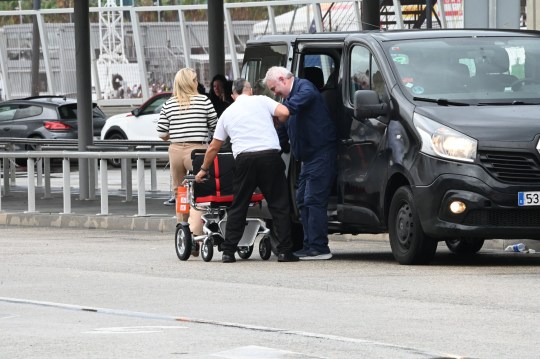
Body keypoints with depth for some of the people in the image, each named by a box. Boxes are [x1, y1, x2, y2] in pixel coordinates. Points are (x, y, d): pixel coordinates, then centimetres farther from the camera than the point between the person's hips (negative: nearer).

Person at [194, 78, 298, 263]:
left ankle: (228, 252, 10)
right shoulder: (261, 101, 11)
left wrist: (204, 169, 38)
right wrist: (276, 123, 18)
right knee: (279, 205, 3)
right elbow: (284, 112, -5)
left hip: (244, 158, 2)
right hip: (270, 154, -2)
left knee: (238, 207, 10)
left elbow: (213, 147, 24)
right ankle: (284, 251, -1)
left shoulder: (227, 113, 19)